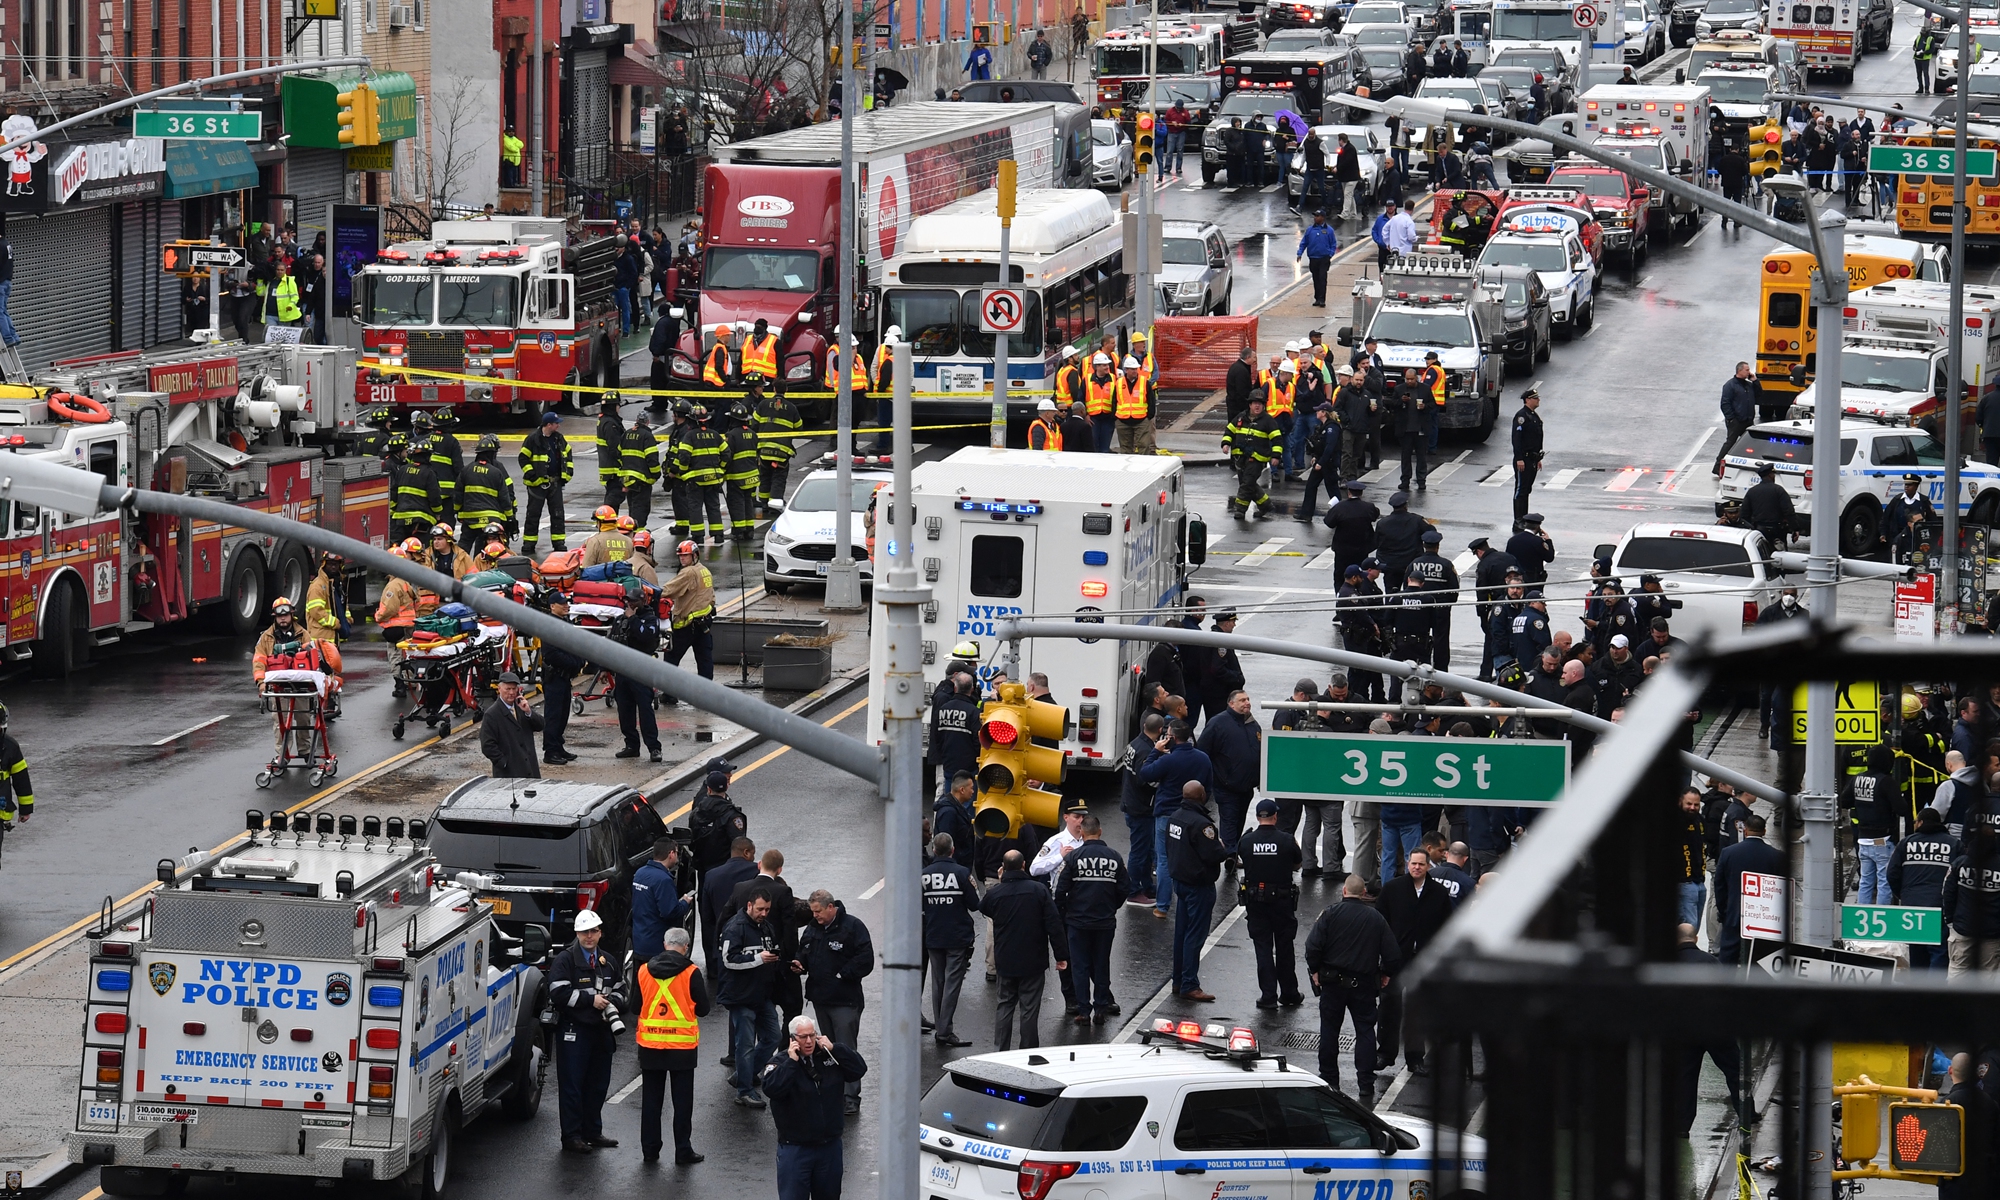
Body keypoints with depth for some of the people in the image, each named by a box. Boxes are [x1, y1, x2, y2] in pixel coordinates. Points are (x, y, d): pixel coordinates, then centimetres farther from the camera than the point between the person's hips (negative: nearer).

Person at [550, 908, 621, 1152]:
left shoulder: (607, 962, 15)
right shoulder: (565, 960, -6)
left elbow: (618, 992, 26)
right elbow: (559, 993, -16)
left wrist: (611, 1002, 2)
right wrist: (591, 999, -16)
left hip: (601, 1030, 6)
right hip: (574, 1031, -6)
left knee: (598, 1084, 10)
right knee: (572, 1085, -4)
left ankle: (592, 1132, 21)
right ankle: (572, 1136, 0)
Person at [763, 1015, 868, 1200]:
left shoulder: (829, 1056, 5)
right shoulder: (781, 1063, -9)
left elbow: (859, 1070, -2)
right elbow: (771, 1089, -26)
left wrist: (835, 1049, -10)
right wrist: (791, 1062, -25)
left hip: (830, 1147, 4)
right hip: (795, 1148, -4)